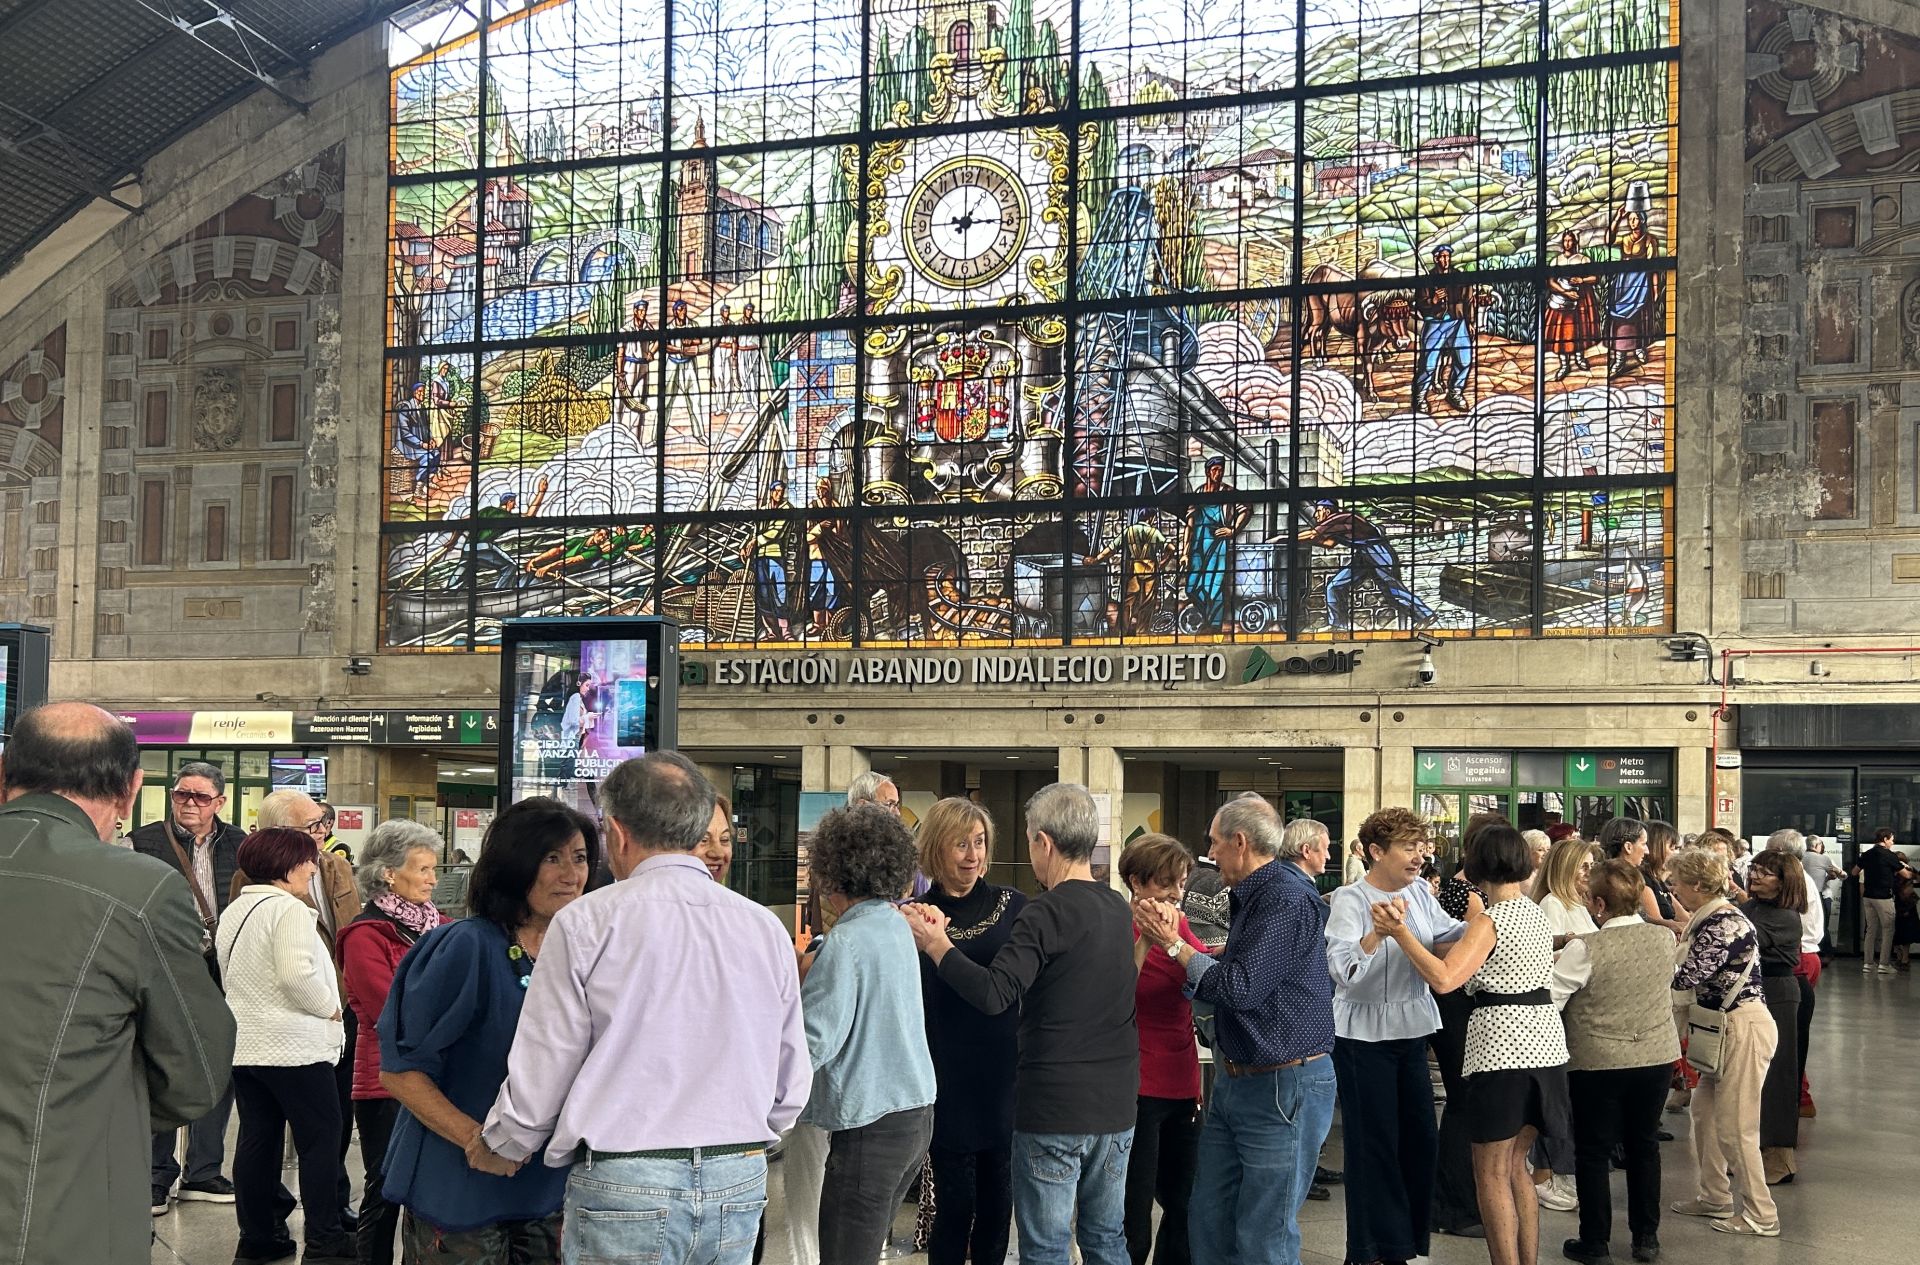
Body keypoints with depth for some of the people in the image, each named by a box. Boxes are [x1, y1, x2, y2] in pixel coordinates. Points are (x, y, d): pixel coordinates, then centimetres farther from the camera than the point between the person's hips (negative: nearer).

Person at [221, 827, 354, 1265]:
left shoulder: (233, 911, 13)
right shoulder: (289, 910, -15)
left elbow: (228, 974, 18)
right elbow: (297, 974, -25)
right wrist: (330, 1007, -11)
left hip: (243, 1044, 9)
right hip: (294, 1046, -9)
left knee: (257, 1138, 11)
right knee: (321, 1138, -1)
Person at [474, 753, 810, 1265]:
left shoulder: (585, 923, -8)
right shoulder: (767, 929, 4)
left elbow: (538, 1079, -5)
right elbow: (791, 1089, 9)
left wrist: (498, 1147, 15)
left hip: (624, 1188, -4)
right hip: (741, 1186, 4)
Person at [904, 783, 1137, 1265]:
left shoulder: (1047, 912, -17)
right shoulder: (1118, 909, 8)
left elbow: (993, 995, -26)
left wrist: (934, 944, -13)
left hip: (1054, 1109, -7)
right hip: (1116, 1106, 7)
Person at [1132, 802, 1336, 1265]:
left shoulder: (1289, 900, -18)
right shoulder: (1254, 896, 14)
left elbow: (1240, 987, -23)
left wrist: (1175, 944, -10)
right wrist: (1171, 940, 7)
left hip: (1283, 1087, -10)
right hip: (1236, 1082, 10)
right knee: (1208, 1225, 14)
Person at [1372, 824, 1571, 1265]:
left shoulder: (1489, 922, -14)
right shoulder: (1537, 913, 9)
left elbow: (1443, 979, -26)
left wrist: (1400, 932, -24)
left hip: (1502, 1046, -8)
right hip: (1544, 1042, 8)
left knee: (1492, 1173, 1)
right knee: (1515, 1164, 18)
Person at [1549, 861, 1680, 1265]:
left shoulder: (1586, 949, -21)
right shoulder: (1665, 938, -4)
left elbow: (1547, 999, -17)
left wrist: (1558, 961, 2)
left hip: (1598, 1062, -5)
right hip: (1656, 1056, 5)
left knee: (1594, 1151, 8)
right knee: (1644, 1144, 17)